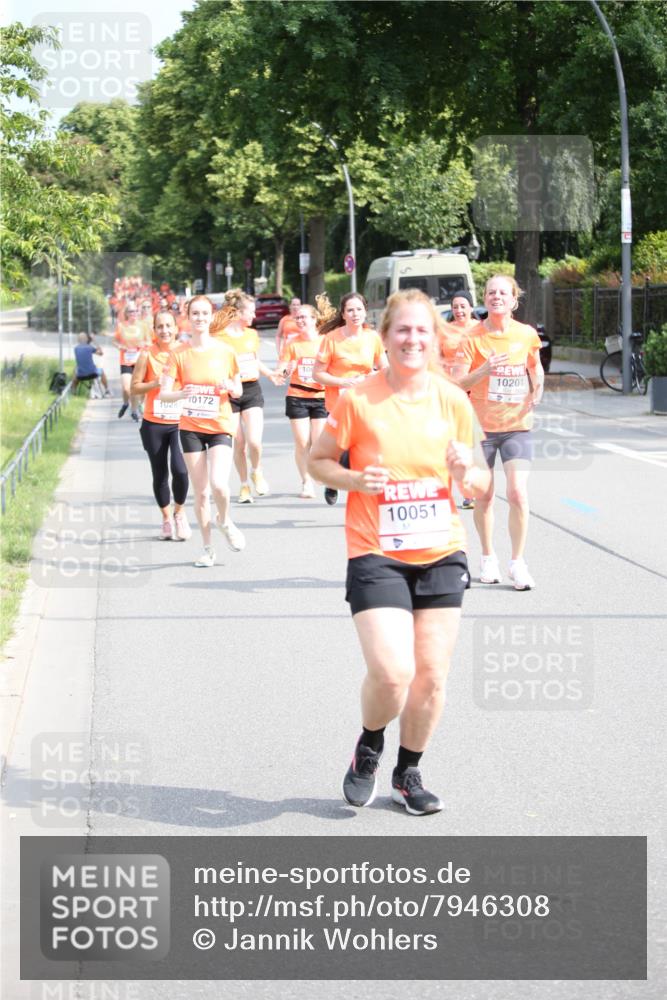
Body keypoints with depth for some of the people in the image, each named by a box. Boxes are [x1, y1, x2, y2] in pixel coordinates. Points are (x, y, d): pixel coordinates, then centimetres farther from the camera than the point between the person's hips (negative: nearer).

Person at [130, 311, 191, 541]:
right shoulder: (147, 355, -2)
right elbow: (134, 388, -1)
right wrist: (155, 383, -15)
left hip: (180, 423, 0)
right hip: (153, 424, 1)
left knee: (180, 470, -15)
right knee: (160, 475, 6)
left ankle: (179, 512, 10)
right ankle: (166, 518, 25)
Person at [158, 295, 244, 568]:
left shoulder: (225, 351, -1)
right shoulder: (179, 354, -2)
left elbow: (238, 391, 8)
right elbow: (163, 393, -6)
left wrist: (230, 388, -15)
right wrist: (181, 394, -26)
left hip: (220, 426, -1)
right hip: (190, 428, 1)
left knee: (218, 484, -19)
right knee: (200, 491, 3)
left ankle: (225, 521, 13)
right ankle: (207, 548, 17)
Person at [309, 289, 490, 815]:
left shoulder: (452, 400, 2)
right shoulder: (358, 399, -7)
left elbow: (482, 485, 9)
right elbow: (318, 460, 3)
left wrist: (467, 472, -14)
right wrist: (354, 480, -16)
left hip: (441, 554, 3)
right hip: (376, 554, -3)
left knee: (431, 676, 4)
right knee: (391, 672, -16)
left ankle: (408, 773, 27)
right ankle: (368, 747, 16)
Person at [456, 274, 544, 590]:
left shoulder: (527, 335, 1)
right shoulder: (473, 337, -5)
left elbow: (535, 367, 20)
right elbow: (459, 383, -8)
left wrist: (537, 389, 0)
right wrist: (484, 369, -25)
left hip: (516, 425, 1)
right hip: (480, 424, -1)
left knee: (518, 493, -10)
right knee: (484, 495, 7)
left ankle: (517, 562, 2)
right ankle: (488, 558, 26)